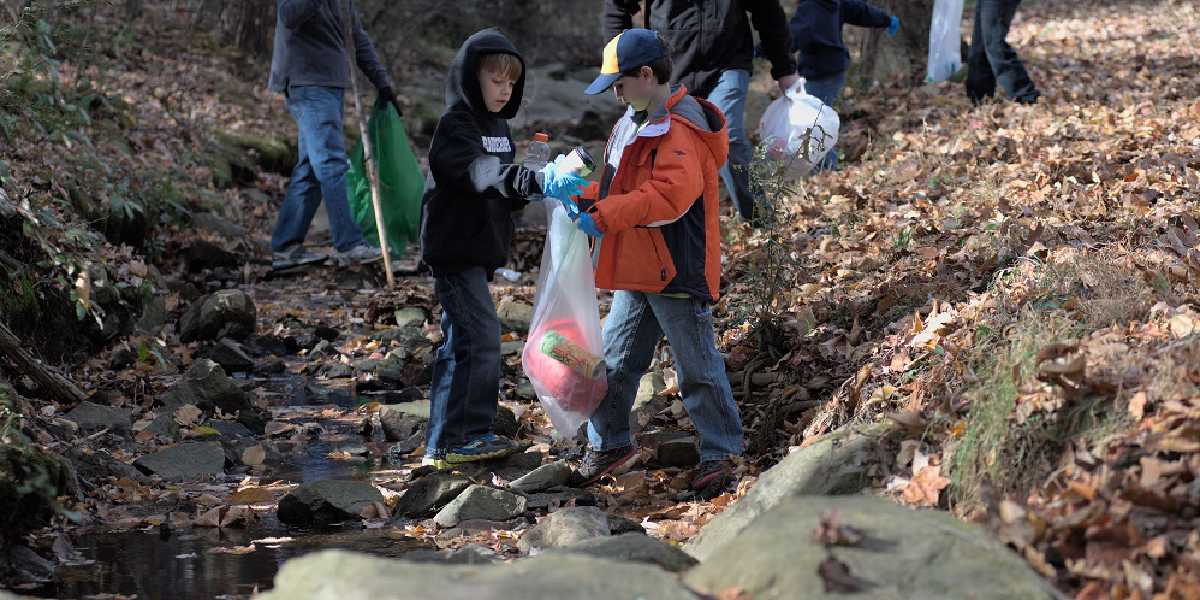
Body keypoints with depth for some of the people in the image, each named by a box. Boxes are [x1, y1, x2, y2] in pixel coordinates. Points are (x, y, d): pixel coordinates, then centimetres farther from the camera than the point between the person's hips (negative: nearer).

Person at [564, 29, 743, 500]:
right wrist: (585, 200, 3)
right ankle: (608, 444, 29)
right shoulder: (636, 121, 12)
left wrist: (604, 217, -27)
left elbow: (669, 195, -31)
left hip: (677, 271, -9)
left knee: (697, 368, 3)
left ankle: (720, 454, 15)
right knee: (615, 360, 14)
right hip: (636, 269, 9)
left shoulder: (682, 129, -20)